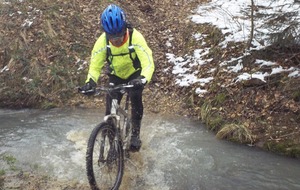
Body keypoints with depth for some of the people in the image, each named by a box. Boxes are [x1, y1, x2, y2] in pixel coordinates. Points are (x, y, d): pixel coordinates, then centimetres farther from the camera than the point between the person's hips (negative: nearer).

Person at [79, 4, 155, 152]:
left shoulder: (135, 37, -34)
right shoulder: (102, 42, -28)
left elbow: (148, 63, -37)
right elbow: (95, 66, -20)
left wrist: (143, 79, -57)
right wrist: (90, 82, -40)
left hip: (134, 74, -2)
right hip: (116, 76, 2)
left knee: (136, 99, -24)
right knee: (111, 108, -5)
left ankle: (135, 134, -5)